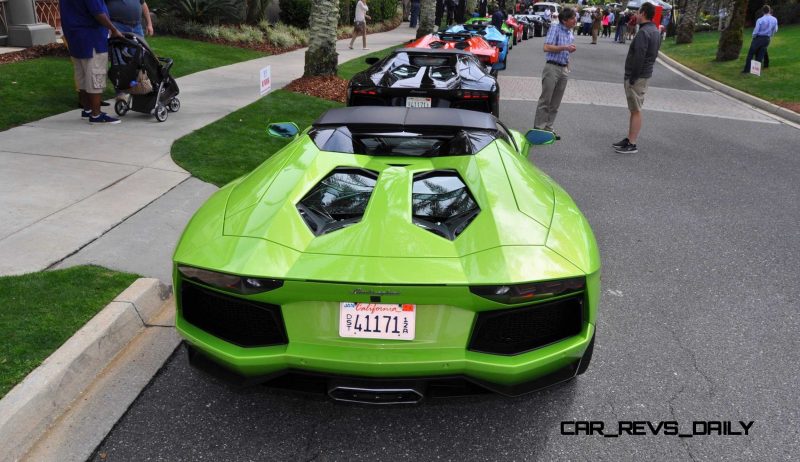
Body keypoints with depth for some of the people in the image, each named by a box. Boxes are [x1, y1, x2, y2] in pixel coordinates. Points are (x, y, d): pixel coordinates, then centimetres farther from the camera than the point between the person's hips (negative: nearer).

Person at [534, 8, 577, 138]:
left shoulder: (571, 34, 15)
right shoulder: (555, 28, -7)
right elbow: (547, 47, -16)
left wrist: (568, 65, 14)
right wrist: (565, 47, -19)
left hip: (564, 69, 7)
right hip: (552, 67, -7)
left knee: (555, 103, 8)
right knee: (545, 100, -5)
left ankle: (548, 128, 14)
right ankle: (538, 128, -1)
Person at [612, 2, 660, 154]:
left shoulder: (643, 32, -19)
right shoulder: (655, 31, 13)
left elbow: (639, 57, -25)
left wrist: (632, 78, -21)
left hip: (637, 76, -10)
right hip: (645, 74, 10)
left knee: (636, 110, -6)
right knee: (634, 109, 16)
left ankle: (632, 144, -3)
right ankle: (629, 139, 24)